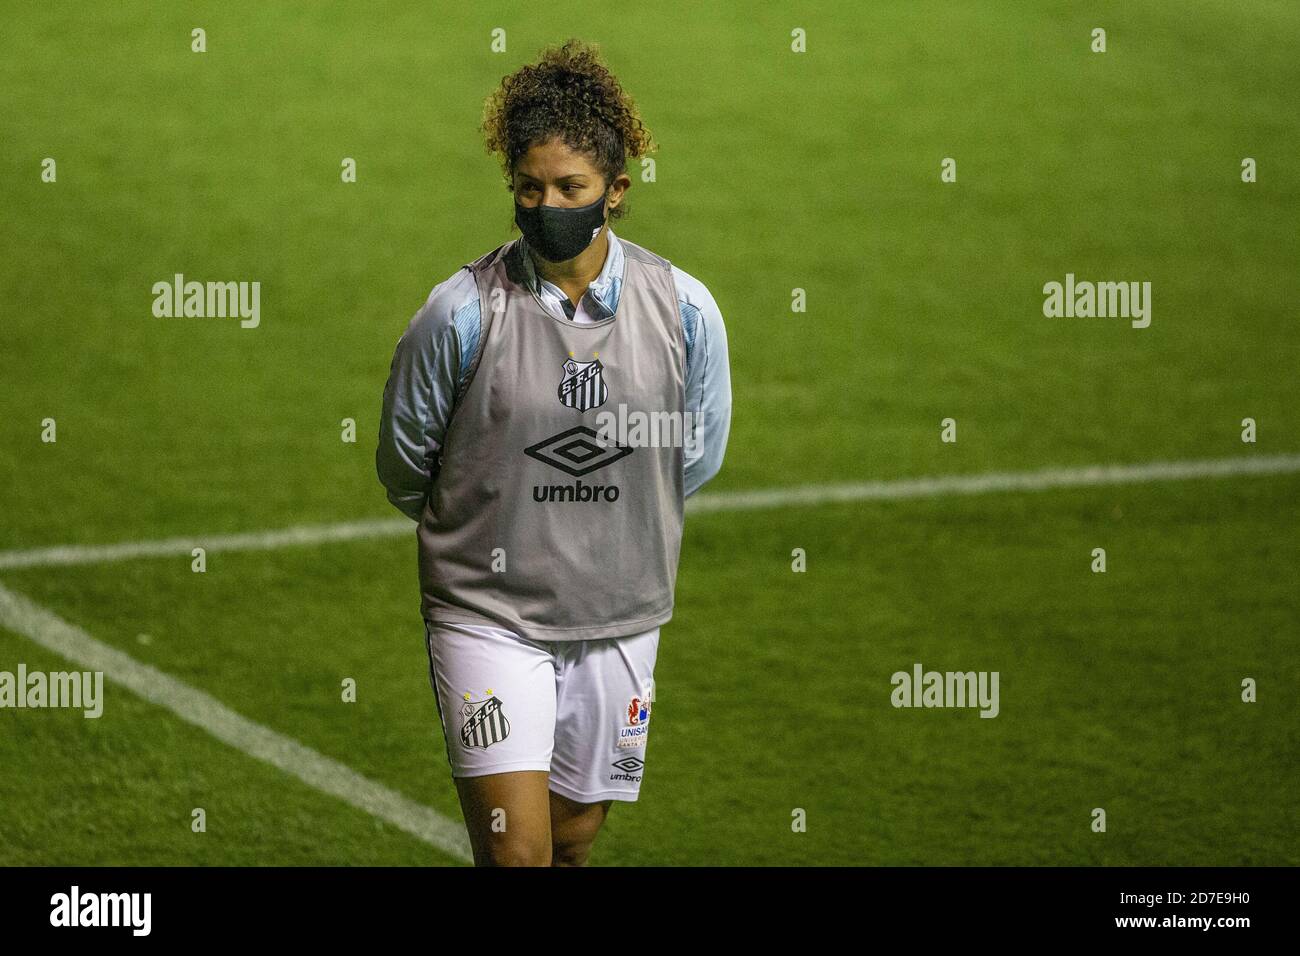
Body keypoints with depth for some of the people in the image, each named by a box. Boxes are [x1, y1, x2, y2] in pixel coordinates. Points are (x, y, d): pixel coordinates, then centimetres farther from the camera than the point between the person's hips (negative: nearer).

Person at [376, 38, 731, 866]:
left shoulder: (684, 309, -4)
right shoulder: (463, 311, -11)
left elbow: (697, 460, 13)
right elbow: (403, 470, 4)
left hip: (619, 616, 3)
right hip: (487, 616, -3)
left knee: (574, 840, 13)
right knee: (516, 851, -13)